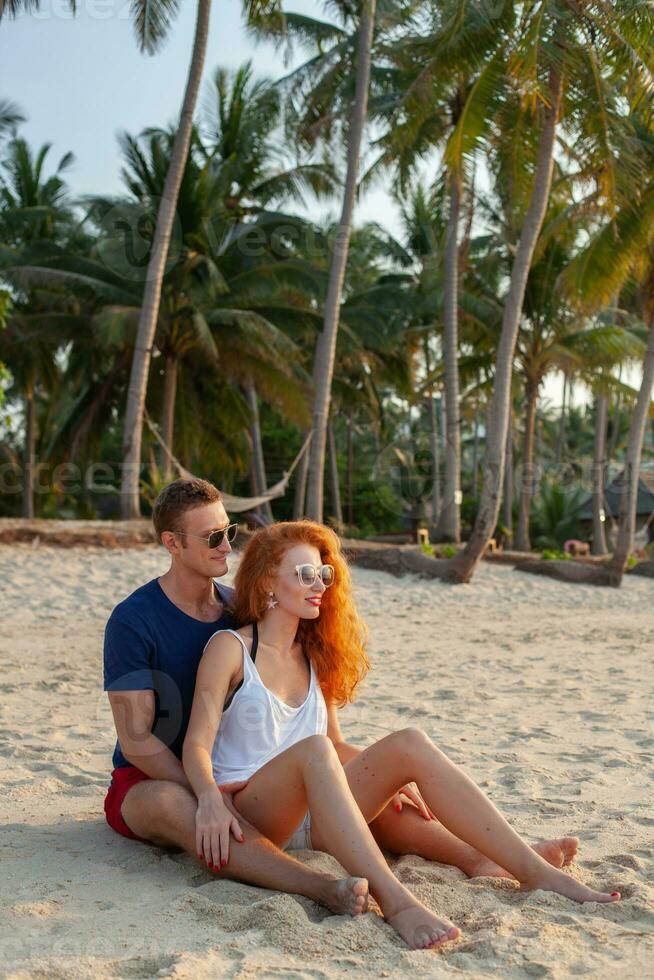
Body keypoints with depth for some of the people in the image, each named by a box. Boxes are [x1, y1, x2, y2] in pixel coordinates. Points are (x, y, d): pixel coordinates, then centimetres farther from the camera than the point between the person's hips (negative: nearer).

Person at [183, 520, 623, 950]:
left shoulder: (314, 654, 15)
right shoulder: (230, 647, -3)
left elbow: (335, 745, 16)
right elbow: (197, 743, -12)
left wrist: (385, 779, -1)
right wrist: (210, 799, -32)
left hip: (312, 814, 5)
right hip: (248, 810, -5)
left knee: (409, 744, -18)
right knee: (312, 749, -36)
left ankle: (536, 871, -23)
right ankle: (395, 901, -47)